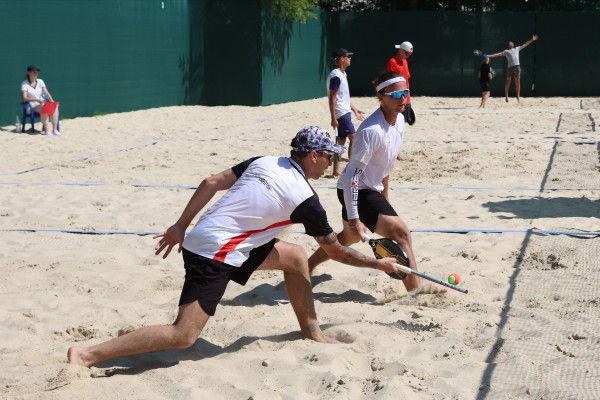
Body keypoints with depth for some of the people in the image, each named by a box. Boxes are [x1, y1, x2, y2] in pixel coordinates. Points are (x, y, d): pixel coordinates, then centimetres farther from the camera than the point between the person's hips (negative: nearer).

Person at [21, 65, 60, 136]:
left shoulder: (40, 81, 12)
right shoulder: (24, 84, -3)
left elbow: (46, 93, 4)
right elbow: (24, 98, -13)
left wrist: (52, 102, -16)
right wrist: (37, 99, -25)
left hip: (42, 104, 5)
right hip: (31, 106, -5)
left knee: (54, 107, -25)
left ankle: (55, 129, -30)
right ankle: (47, 130, -37)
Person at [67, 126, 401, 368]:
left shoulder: (263, 163, 8)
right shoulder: (305, 200, -9)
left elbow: (212, 183, 6)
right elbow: (336, 252, 3)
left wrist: (180, 227, 12)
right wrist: (378, 263, 18)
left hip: (202, 238, 9)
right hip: (216, 255, -9)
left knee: (296, 256, 15)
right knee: (184, 336, -11)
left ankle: (312, 333, 25)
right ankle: (87, 355, -13)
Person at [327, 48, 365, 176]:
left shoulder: (343, 74, 14)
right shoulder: (336, 76, -16)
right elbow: (332, 98, -18)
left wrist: (355, 110, 23)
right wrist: (333, 118, -20)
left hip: (345, 112, 10)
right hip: (341, 113, -10)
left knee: (341, 141, 10)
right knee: (354, 138, -11)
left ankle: (336, 170, 14)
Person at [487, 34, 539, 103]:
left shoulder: (517, 49, 22)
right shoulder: (506, 51, 11)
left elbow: (524, 45, 28)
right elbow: (498, 54, 5)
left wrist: (532, 40, 29)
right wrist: (489, 56, -5)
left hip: (517, 66, 3)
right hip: (510, 67, -3)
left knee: (517, 82, 1)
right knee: (508, 81, 2)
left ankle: (518, 96, 5)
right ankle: (506, 96, 10)